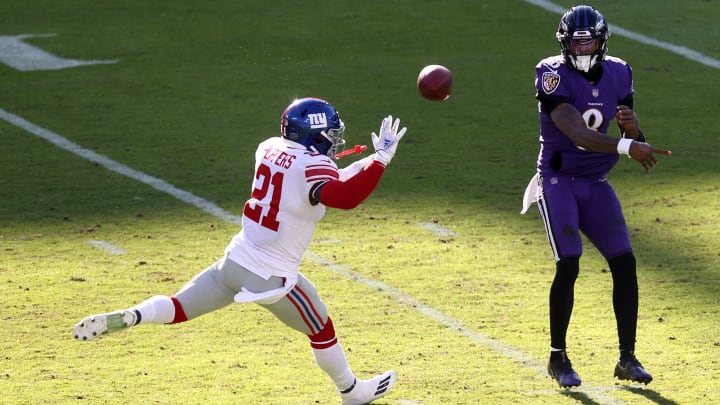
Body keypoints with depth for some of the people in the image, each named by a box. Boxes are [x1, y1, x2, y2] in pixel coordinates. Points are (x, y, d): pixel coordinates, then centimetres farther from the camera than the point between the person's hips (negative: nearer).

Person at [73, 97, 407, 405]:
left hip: (233, 262, 5)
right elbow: (346, 198, -35)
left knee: (177, 309, 10)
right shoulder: (313, 167, -16)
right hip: (272, 278, -5)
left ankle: (126, 318, -17)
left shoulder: (270, 149, 5)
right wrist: (382, 158, -29)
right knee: (322, 331, 18)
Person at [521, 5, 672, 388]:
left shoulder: (618, 74, 1)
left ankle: (627, 358, 6)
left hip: (596, 184, 5)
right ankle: (558, 357, 1)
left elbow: (633, 141, 6)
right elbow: (577, 134, -30)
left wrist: (632, 127, -18)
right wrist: (627, 146, -42)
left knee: (624, 262, -4)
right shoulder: (553, 75, -17)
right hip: (559, 181, -5)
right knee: (568, 265, -15)